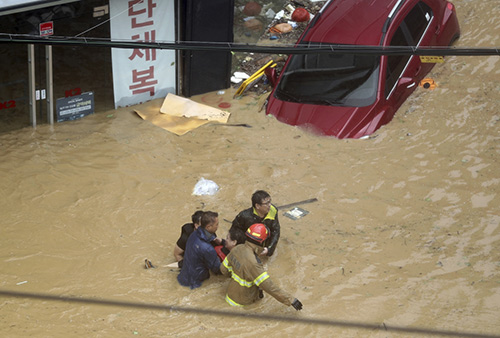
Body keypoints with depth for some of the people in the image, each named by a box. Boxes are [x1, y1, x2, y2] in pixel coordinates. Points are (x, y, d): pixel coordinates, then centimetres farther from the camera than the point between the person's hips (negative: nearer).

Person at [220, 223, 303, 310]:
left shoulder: (237, 249, -10)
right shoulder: (253, 262, -34)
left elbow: (224, 270, 3)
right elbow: (269, 287, -34)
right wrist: (290, 300, -30)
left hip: (231, 293, 7)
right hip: (241, 301, -7)